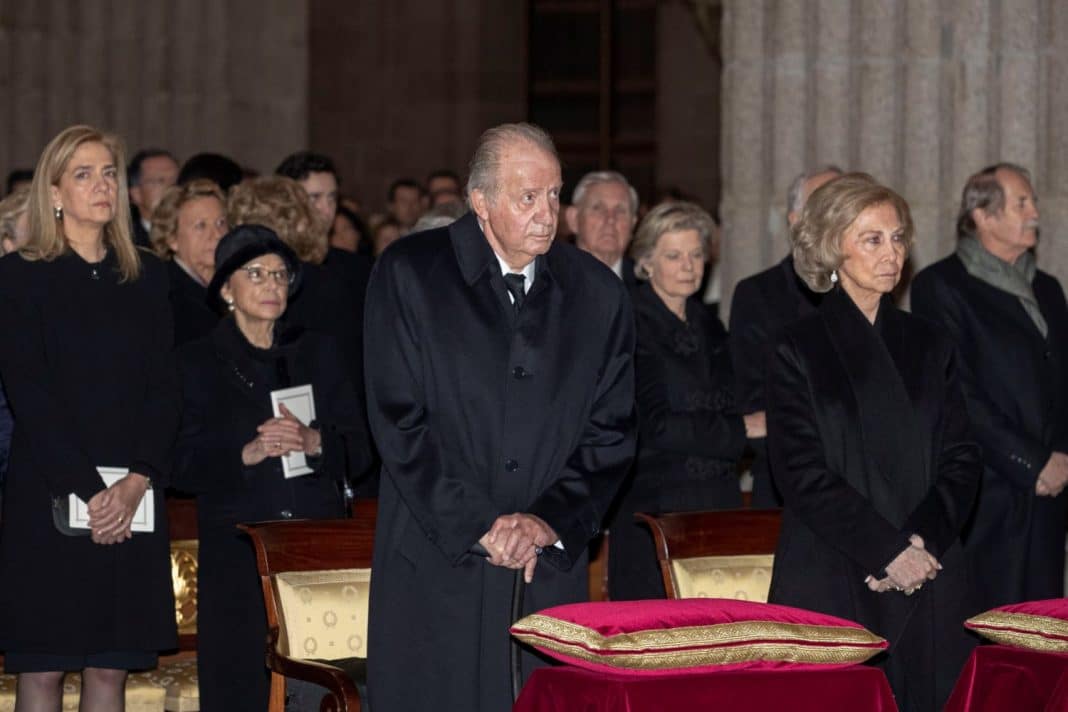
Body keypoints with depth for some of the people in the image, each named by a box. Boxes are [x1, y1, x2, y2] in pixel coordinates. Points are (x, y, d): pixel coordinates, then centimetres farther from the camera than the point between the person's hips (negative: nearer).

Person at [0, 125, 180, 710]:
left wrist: (137, 481, -9)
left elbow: (164, 389, 6)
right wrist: (87, 491, -15)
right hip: (48, 494, -3)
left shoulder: (146, 277, 12)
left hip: (134, 502, 3)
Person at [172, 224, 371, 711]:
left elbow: (359, 448, 8)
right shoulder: (196, 364, 8)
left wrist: (315, 443, -13)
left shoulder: (318, 353, 16)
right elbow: (183, 467, -2)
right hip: (237, 554, -2)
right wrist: (248, 454, -18)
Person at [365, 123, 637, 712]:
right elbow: (399, 421, -5)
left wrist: (549, 520, -7)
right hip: (435, 570, -2)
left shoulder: (597, 294, 7)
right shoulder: (409, 274, -1)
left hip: (550, 570, 2)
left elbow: (610, 434, 7)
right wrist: (478, 527, -10)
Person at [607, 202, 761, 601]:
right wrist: (743, 428, -11)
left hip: (717, 507, 7)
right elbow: (654, 426, -15)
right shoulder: (631, 327, -7)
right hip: (655, 506, -7)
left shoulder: (709, 328, 17)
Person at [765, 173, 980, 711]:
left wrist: (922, 542, -8)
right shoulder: (798, 349, 1)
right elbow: (801, 473, -7)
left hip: (930, 581, 4)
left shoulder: (927, 346, 14)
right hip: (830, 584, -3)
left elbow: (961, 460, 9)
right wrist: (888, 551, -12)